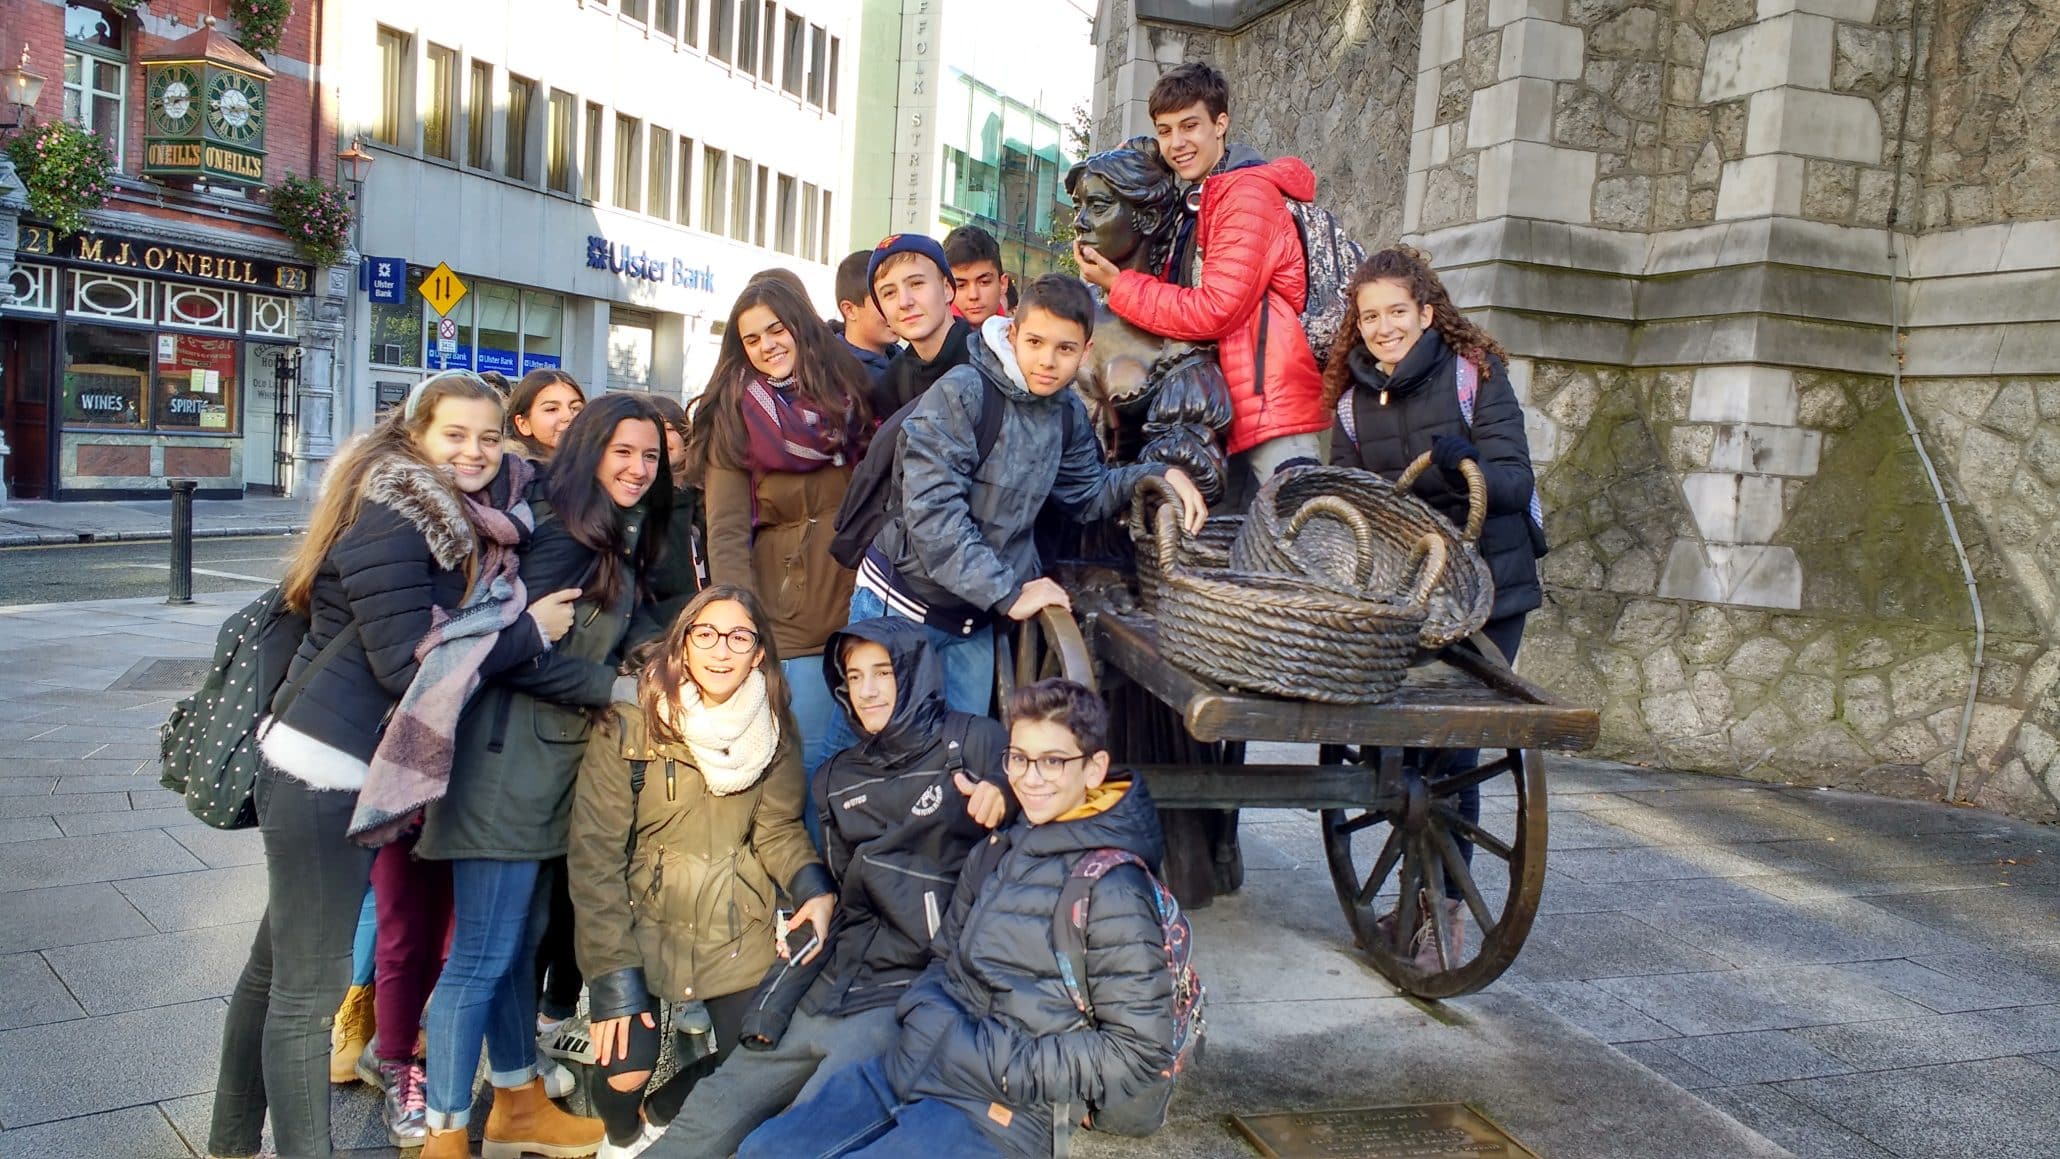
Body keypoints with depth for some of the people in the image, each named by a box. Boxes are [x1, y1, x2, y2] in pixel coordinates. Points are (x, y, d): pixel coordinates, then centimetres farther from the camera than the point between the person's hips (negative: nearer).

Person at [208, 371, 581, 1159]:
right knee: (311, 986, 0)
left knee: (279, 965, 20)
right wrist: (529, 631, -14)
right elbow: (408, 662, -21)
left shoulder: (455, 516, 11)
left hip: (351, 769, 9)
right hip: (323, 771, -9)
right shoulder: (391, 520, -16)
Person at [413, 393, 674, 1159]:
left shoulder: (620, 542, 12)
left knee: (521, 943, 19)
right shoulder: (564, 535, -16)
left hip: (552, 766, 9)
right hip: (511, 766, -9)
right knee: (482, 955, -1)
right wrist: (613, 688, -15)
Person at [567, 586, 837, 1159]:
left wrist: (813, 889, -23)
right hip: (645, 921, -3)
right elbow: (596, 856, -14)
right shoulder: (629, 725, -14)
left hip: (738, 930, 3)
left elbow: (778, 829, -2)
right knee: (627, 1068, -16)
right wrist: (614, 975, -18)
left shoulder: (775, 731, -2)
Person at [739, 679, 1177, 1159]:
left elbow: (1139, 1051, -15)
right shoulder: (994, 853, 9)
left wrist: (999, 1063, -15)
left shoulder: (1112, 892, -14)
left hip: (1000, 1115, -7)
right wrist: (931, 1022, -3)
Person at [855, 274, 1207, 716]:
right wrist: (1007, 593, -24)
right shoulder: (962, 393, -20)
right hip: (903, 603, -5)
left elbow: (1089, 494, 15)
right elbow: (931, 509, -26)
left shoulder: (1067, 414, 1)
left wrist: (1161, 474, -2)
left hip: (974, 621, 6)